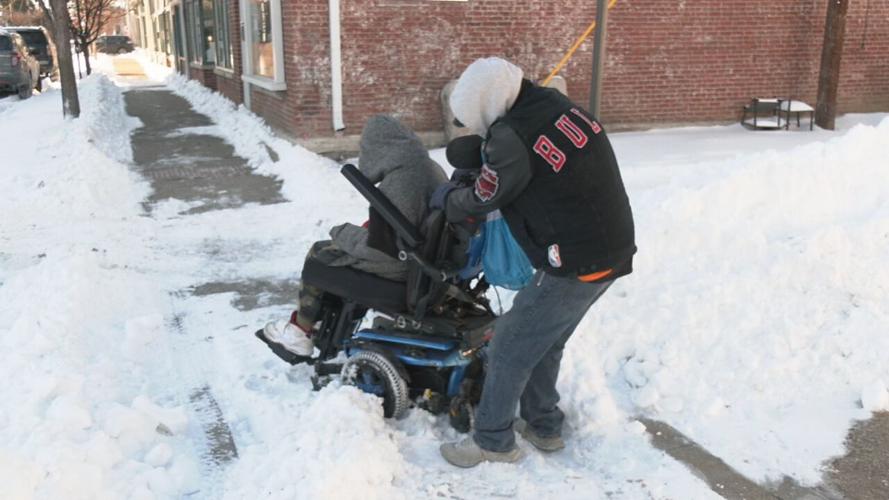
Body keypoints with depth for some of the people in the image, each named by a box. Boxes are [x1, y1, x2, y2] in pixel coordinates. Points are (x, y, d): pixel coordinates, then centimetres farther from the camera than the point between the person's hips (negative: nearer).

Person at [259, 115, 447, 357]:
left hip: (399, 265, -9)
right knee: (336, 247, 23)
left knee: (319, 254, 9)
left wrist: (343, 232, -8)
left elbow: (379, 247, -25)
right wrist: (370, 227, 13)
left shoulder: (393, 189, -31)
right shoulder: (433, 168, -3)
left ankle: (300, 331, 23)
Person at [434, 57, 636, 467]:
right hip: (612, 252, 9)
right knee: (545, 341, 23)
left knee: (510, 348, 6)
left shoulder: (513, 137, -21)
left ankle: (492, 442, 20)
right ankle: (543, 426, 38)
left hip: (575, 266, -9)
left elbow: (480, 201, -7)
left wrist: (446, 199, 14)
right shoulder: (560, 106, 5)